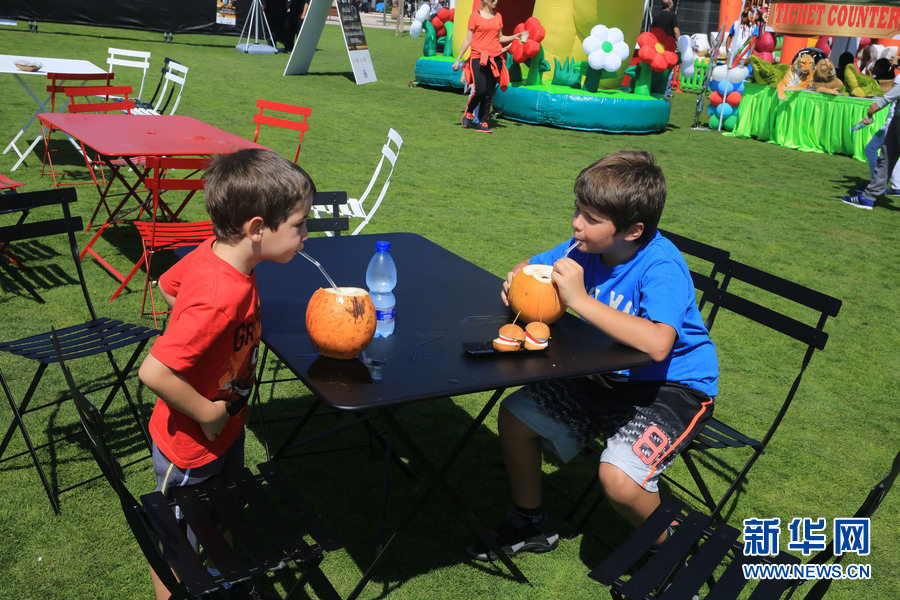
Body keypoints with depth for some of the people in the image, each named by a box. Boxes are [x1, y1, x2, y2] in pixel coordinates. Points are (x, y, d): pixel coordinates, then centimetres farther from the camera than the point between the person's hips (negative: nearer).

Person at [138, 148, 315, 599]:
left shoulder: (216, 251, -12)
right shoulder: (222, 297, -39)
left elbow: (167, 286, 7)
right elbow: (154, 372, -38)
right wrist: (208, 414, -24)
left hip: (226, 431, 9)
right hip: (191, 451, -9)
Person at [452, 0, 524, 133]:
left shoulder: (498, 16, 13)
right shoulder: (475, 16, 0)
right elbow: (468, 39, 4)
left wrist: (515, 37, 4)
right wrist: (457, 59, 4)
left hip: (495, 58, 4)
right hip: (479, 58, -4)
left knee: (489, 93, 1)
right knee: (480, 90, -13)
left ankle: (482, 122, 9)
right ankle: (468, 112, 15)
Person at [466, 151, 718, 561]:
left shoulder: (662, 267, -28)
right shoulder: (586, 247, -7)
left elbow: (657, 345, -44)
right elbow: (531, 267, 10)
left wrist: (580, 300, -39)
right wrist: (518, 280, -15)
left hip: (671, 388, -7)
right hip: (607, 377, 8)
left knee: (618, 477, -29)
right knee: (515, 414, 2)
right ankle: (529, 523, 24)